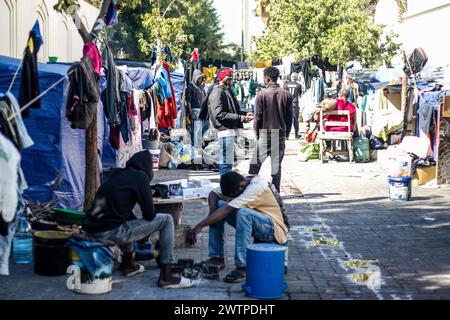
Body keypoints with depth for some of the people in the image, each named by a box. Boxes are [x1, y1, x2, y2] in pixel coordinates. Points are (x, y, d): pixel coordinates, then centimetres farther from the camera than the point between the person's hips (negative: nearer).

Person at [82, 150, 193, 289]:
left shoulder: (116, 175, 20)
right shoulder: (140, 176, -2)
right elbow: (149, 214, -3)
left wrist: (141, 229, 35)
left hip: (91, 231, 8)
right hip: (110, 233, -8)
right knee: (166, 220, 2)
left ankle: (127, 265, 38)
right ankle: (165, 277, 1)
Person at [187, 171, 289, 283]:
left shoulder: (257, 186, -27)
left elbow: (228, 210, -32)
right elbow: (213, 194, 2)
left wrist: (200, 225, -34)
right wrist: (212, 210, -20)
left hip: (275, 229, -8)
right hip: (256, 224, 8)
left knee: (243, 212, -36)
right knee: (218, 204, -5)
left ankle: (242, 267, -29)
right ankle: (217, 258, -5)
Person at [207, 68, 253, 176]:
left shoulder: (227, 90, 19)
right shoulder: (217, 92, -12)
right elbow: (219, 114, -20)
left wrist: (244, 114, 8)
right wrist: (239, 118, -20)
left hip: (231, 129, 10)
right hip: (225, 130, -10)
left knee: (228, 161, 16)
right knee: (226, 162, -9)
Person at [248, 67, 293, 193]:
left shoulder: (262, 94, -9)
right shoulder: (287, 95, 3)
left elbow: (258, 116, -6)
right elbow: (289, 116, 5)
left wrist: (257, 133, 6)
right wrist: (286, 133, 14)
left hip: (265, 132, -3)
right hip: (281, 134, 4)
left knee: (255, 163, 4)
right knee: (277, 165, 7)